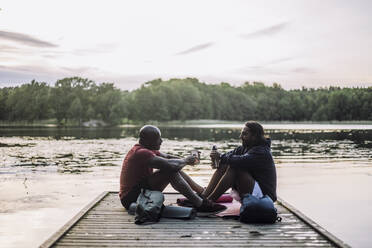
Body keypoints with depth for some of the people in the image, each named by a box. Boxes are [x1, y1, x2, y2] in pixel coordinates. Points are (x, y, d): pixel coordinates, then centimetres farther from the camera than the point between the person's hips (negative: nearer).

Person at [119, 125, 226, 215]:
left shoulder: (148, 150, 11)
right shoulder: (141, 153, -23)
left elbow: (168, 157, 15)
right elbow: (169, 164, -32)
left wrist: (184, 160, -4)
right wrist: (185, 161, -12)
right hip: (131, 199, -11)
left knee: (175, 169, 10)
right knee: (170, 171, -24)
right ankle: (200, 205, -24)